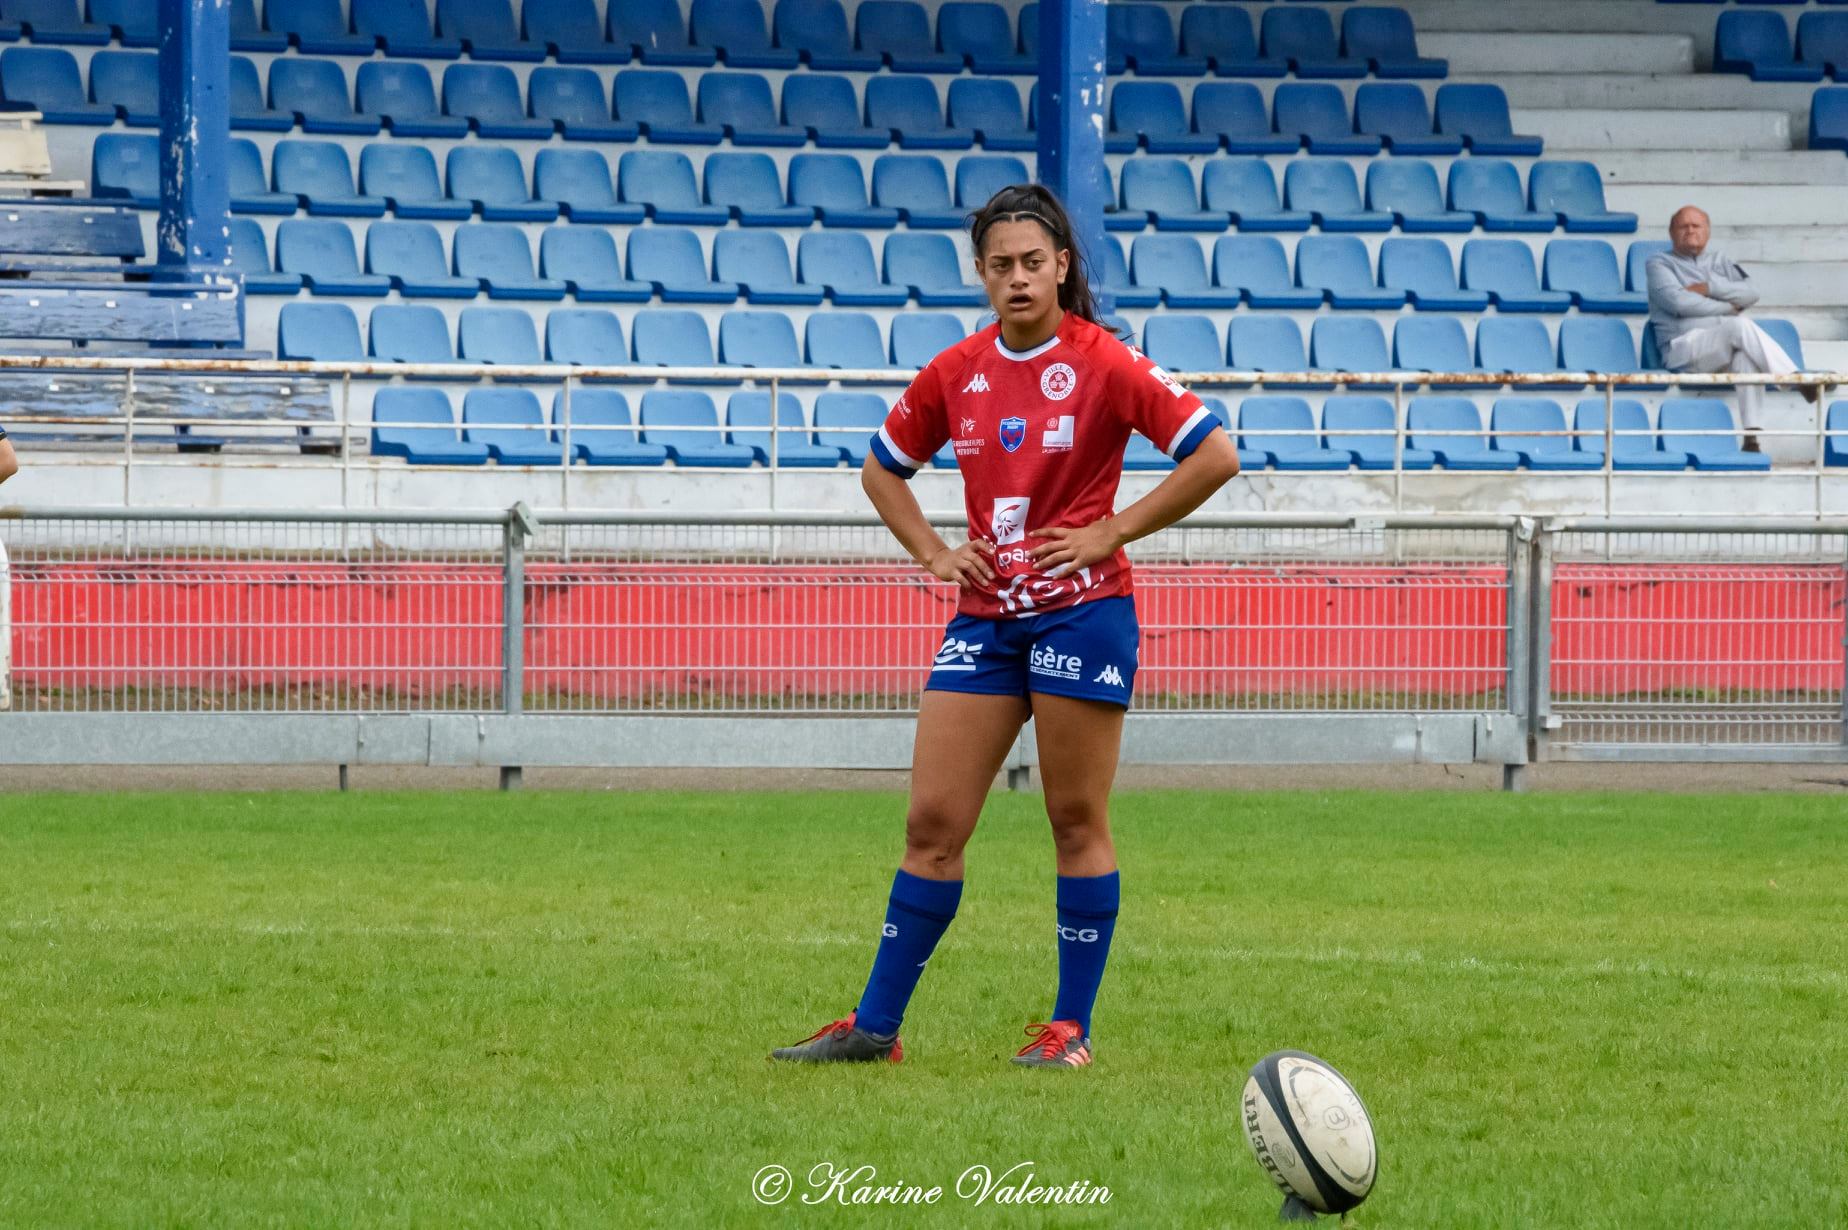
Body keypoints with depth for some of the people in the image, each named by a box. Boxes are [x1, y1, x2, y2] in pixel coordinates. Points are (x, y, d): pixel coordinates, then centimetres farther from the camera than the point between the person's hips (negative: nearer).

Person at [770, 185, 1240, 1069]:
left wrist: (1110, 533, -10)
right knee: (933, 821, 2)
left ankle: (1070, 1027, 7)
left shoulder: (1102, 364, -6)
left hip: (1080, 608, -4)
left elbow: (1215, 456, -9)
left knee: (1077, 821, 0)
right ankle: (875, 1025, 6)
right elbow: (882, 471, 22)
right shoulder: (954, 375, 7)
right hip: (985, 615, 4)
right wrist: (932, 553, 6)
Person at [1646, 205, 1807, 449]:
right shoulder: (1659, 264, 13)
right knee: (1740, 326, -31)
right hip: (1684, 349, -4)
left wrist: (1709, 288, -3)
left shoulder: (1719, 261, 26)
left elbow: (1751, 293, 8)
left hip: (1726, 352, 4)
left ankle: (1752, 436, -41)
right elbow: (1677, 301, -7)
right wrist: (1727, 308, -3)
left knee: (1746, 353, -34)